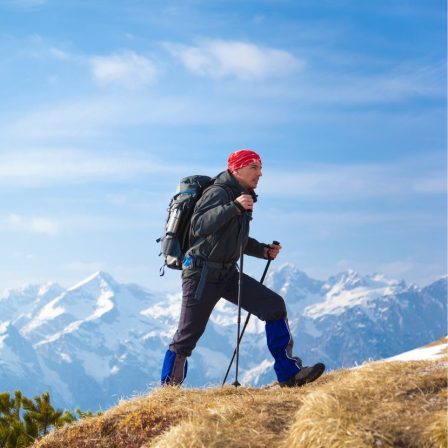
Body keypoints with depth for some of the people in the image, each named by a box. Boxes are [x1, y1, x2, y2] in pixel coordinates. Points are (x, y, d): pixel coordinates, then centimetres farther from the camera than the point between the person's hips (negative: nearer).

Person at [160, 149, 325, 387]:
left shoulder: (243, 198, 12)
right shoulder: (219, 193, -15)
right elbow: (198, 226, -32)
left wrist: (263, 250, 9)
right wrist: (234, 206, -38)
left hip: (227, 273, 8)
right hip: (201, 274, -8)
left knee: (274, 305, -5)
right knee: (188, 335, -3)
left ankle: (288, 374, -2)